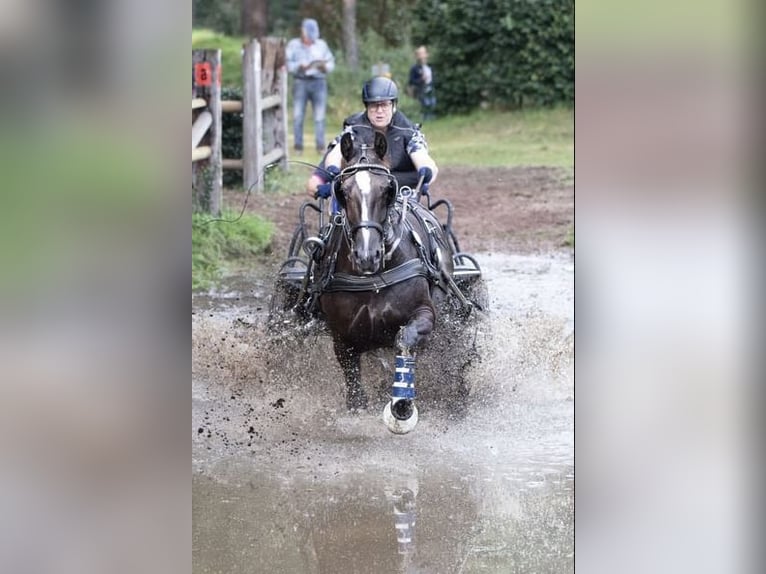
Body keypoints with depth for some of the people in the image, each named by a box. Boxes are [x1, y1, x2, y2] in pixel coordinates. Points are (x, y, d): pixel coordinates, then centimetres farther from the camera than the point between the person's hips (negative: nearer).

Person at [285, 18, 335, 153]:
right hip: (300, 82, -1)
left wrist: (324, 67, -12)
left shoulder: (321, 45, 11)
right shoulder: (293, 45, 5)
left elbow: (331, 63, 10)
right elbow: (287, 64, -4)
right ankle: (298, 147, -2)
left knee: (320, 116, -5)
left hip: (319, 82, 1)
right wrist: (301, 67, -20)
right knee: (298, 115, -6)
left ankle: (320, 146, -4)